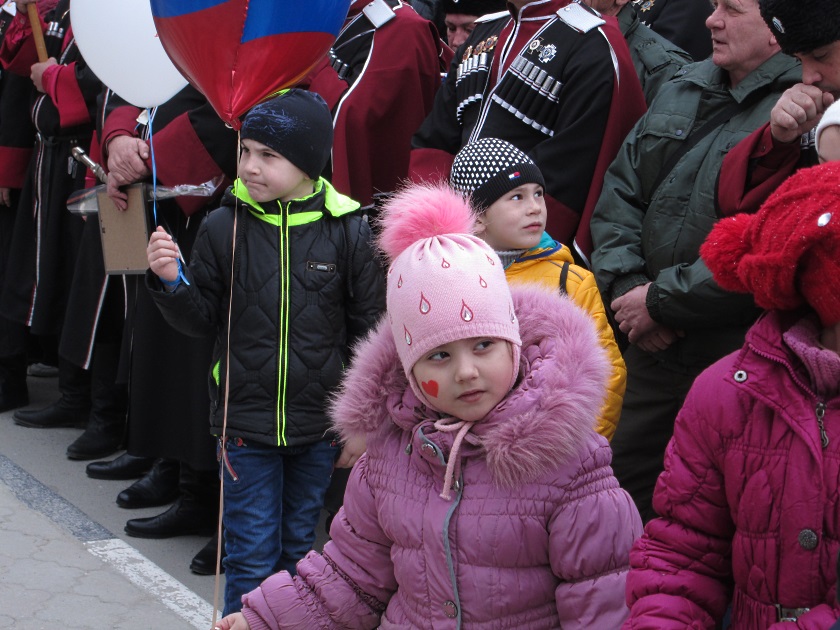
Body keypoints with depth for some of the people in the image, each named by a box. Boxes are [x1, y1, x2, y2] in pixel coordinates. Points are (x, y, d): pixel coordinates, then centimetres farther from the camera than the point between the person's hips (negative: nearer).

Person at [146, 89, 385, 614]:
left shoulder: (348, 231, -7)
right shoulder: (225, 227, -6)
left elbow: (369, 331, -1)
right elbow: (201, 319, 3)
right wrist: (171, 282, -17)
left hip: (319, 425, 0)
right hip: (246, 421, 0)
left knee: (298, 549, 16)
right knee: (251, 557, 4)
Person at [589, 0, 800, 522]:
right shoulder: (683, 91, 10)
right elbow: (620, 190, 14)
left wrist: (661, 300, -17)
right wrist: (625, 284, -2)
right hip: (652, 347, 7)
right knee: (628, 488, 19)